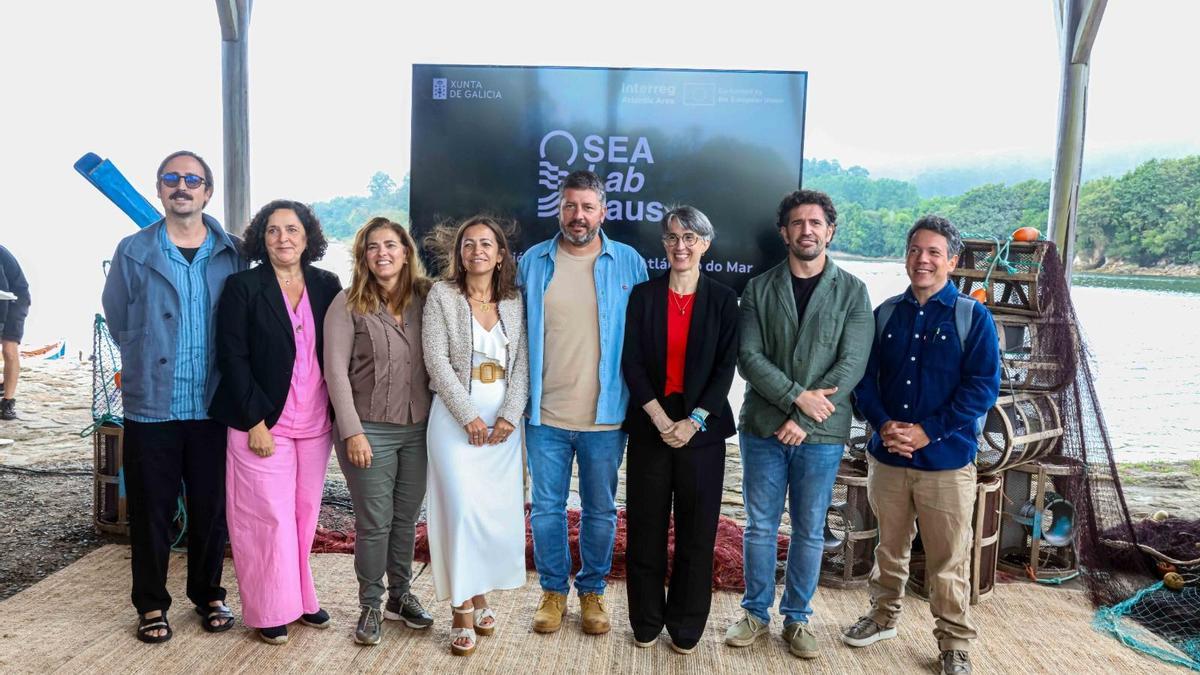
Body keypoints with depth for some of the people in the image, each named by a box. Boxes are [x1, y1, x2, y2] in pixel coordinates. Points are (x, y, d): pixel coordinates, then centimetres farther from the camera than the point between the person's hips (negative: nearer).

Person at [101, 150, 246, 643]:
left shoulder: (232, 255, 3)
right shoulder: (133, 252, 0)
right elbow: (117, 320, 7)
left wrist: (228, 386, 3)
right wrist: (147, 368, 7)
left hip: (213, 408, 1)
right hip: (151, 406, -1)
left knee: (211, 508, 11)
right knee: (151, 511, 8)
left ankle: (208, 595, 29)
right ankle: (151, 605, 25)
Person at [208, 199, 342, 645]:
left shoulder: (326, 286, 5)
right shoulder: (243, 287, -5)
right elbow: (232, 358, -9)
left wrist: (338, 416, 3)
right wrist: (255, 421, -13)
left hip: (315, 422, 4)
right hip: (263, 422, -3)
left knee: (305, 513, 12)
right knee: (269, 516, 2)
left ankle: (301, 598, 28)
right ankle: (271, 611, 17)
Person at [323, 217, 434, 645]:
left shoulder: (424, 299, 4)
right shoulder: (348, 304, -6)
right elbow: (336, 370, -9)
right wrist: (352, 432, -14)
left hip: (418, 429, 3)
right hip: (370, 430, -3)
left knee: (406, 518, 13)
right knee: (375, 522, 4)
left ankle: (400, 595, 30)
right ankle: (370, 605, 22)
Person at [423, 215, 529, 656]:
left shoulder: (514, 301, 6)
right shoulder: (442, 295, -2)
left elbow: (522, 364, 2)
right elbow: (437, 361, -8)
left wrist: (509, 416, -10)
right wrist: (469, 416, -13)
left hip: (504, 419, 3)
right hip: (456, 416, -3)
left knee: (498, 510, 5)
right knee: (461, 508, -5)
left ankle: (480, 594, 24)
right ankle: (462, 610, 8)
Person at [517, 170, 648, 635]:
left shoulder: (628, 263, 0)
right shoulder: (534, 262, 3)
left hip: (606, 413, -1)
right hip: (545, 412, 1)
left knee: (601, 509, 12)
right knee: (546, 507, 11)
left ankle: (592, 590, 30)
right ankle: (553, 590, 29)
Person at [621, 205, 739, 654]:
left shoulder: (723, 299, 2)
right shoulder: (644, 295, 3)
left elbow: (726, 367, -2)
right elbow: (632, 363, -2)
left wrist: (694, 422, -12)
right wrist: (661, 419, -11)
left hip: (702, 428, 0)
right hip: (650, 426, 1)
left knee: (696, 530, 7)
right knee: (646, 528, 7)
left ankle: (686, 627, 22)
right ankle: (646, 622, 23)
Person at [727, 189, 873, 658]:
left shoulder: (852, 292, 0)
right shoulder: (759, 289, 2)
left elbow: (851, 366, -8)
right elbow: (749, 357, -6)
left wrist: (803, 421, -14)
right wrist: (798, 396, -17)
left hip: (822, 433, 0)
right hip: (764, 427, 1)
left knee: (809, 531, 10)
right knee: (760, 526, 10)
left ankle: (797, 619, 27)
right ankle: (756, 613, 26)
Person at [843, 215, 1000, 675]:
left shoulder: (973, 318, -4)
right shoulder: (885, 314, 6)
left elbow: (983, 387, -10)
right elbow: (864, 377, 5)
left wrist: (927, 431, -16)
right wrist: (882, 424, -12)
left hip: (947, 460, -3)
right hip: (887, 456, 3)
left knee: (949, 560, 5)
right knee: (889, 545, 18)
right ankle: (883, 616, 37)